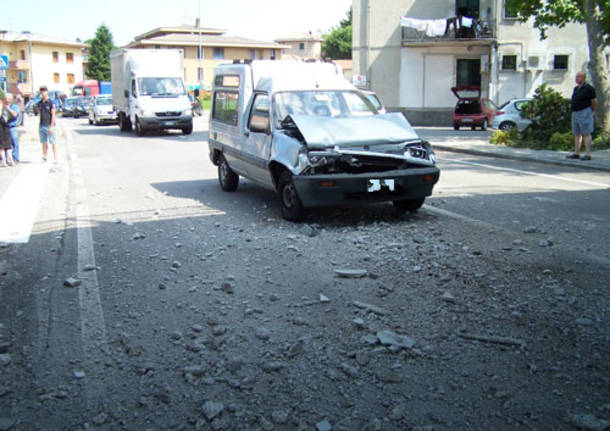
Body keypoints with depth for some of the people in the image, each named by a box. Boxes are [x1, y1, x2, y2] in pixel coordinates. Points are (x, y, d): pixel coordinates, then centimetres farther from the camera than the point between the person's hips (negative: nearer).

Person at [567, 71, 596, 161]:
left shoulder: (588, 88, -9)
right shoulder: (576, 88, 14)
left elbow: (594, 101, -6)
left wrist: (590, 111, 5)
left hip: (584, 113, -8)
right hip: (575, 113, 8)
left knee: (586, 134, -8)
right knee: (577, 134, 10)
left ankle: (588, 154, -10)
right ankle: (576, 153, 15)